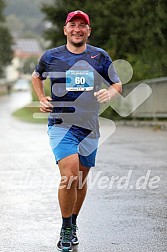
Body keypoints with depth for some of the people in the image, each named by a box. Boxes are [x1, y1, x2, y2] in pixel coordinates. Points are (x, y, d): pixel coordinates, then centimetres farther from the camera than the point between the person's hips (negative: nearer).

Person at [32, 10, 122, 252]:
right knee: (69, 176, -19)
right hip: (61, 125, -3)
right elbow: (36, 77, 21)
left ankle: (73, 225, 32)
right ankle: (66, 229, -3)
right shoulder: (51, 56, 2)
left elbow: (117, 84, 13)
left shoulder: (100, 57, 5)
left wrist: (110, 93, -9)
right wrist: (42, 99, 6)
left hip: (89, 127, 3)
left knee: (81, 179, 11)